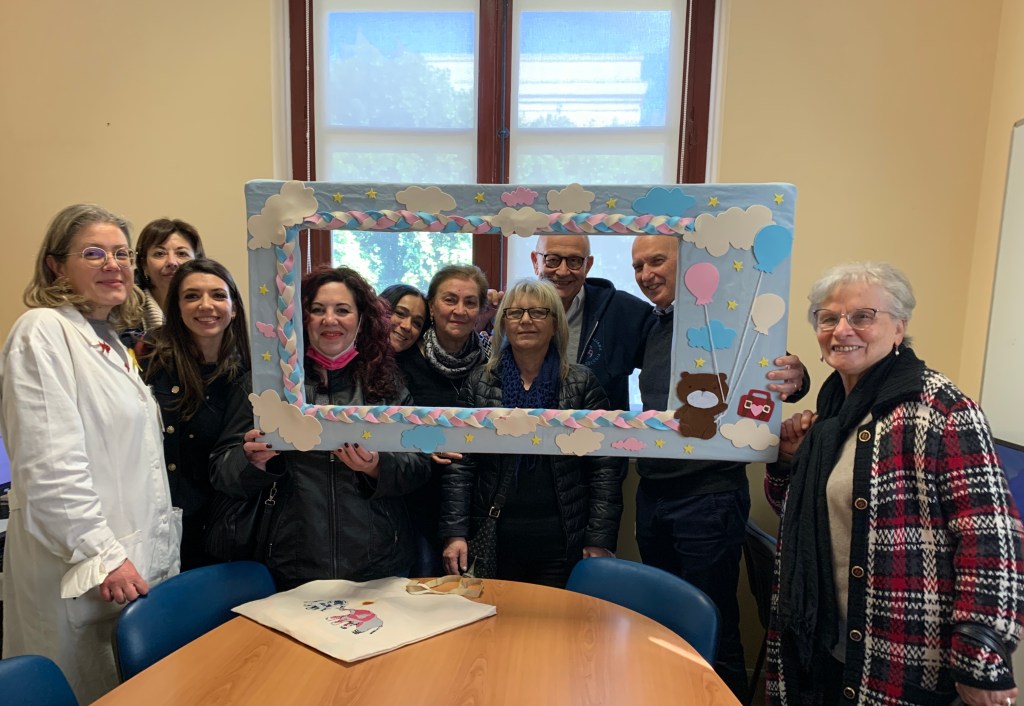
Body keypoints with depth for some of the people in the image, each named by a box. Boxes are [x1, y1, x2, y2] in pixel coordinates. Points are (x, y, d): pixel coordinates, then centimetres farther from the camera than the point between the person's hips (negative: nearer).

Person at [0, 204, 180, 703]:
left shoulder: (112, 343, 14)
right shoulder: (42, 331, -11)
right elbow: (49, 465, -20)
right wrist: (102, 556, -19)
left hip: (139, 563, 8)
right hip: (80, 574, -8)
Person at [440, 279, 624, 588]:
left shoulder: (582, 383, 1)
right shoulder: (479, 383, 4)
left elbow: (604, 469, -1)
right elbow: (459, 466, 2)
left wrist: (600, 541, -5)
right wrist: (454, 533, -6)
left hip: (562, 547, -1)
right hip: (494, 543, 1)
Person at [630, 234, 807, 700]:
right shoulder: (651, 326, 10)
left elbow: (766, 371, -18)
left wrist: (793, 380, -40)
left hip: (707, 498, -7)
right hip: (652, 496, 7)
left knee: (712, 631, 4)